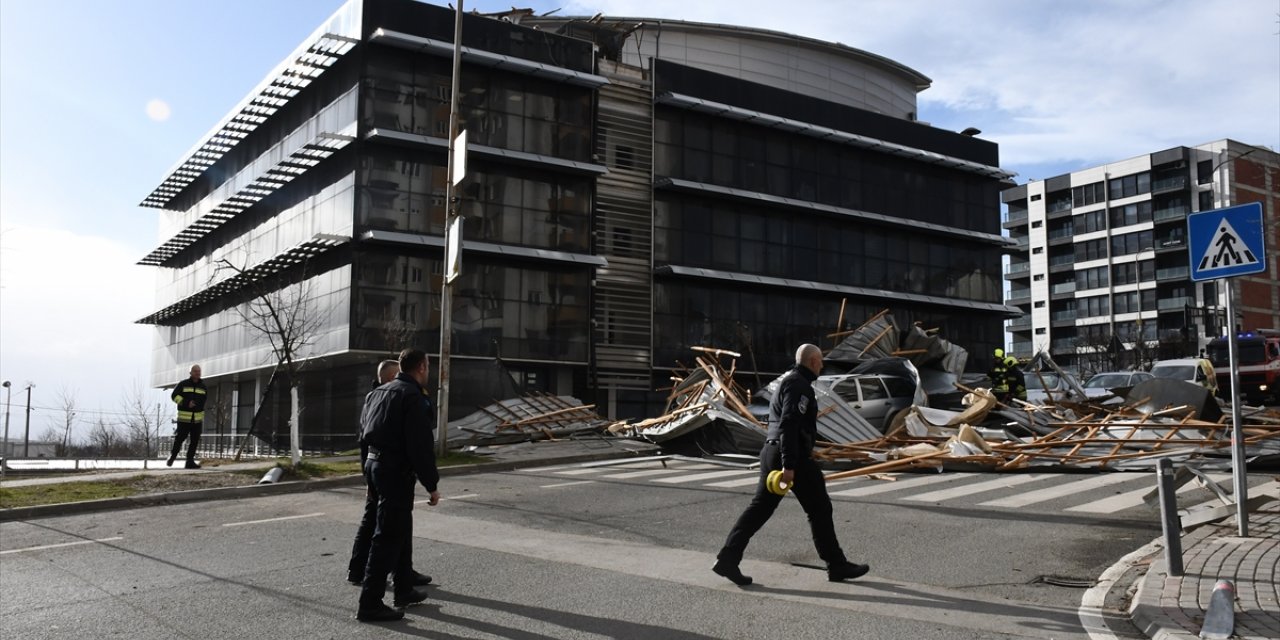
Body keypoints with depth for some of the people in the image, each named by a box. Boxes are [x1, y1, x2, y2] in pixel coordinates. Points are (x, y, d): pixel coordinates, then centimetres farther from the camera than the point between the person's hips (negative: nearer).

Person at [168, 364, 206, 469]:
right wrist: (186, 403, -16)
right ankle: (172, 457, 17)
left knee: (195, 441, 1)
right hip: (184, 418, -4)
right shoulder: (183, 384, 2)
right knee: (180, 438, -4)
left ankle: (190, 461, 6)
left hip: (197, 419, 4)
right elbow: (174, 395, -3)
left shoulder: (203, 387, 15)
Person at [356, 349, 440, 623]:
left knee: (399, 530, 20)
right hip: (396, 470, -10)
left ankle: (404, 591, 30)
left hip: (375, 464, 10)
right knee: (388, 537, -4)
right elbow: (420, 447, -19)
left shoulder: (378, 393, 14)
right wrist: (432, 485, -14)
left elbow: (363, 433, 18)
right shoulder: (413, 397, -14)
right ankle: (370, 604, -2)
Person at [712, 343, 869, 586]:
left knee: (759, 508, 6)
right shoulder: (799, 385, -13)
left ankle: (727, 559, -1)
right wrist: (789, 465, -27)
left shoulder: (787, 380, 19)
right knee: (819, 509, 4)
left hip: (771, 451, 9)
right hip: (795, 458, -9)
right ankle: (836, 566, 14)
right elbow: (789, 425, -23)